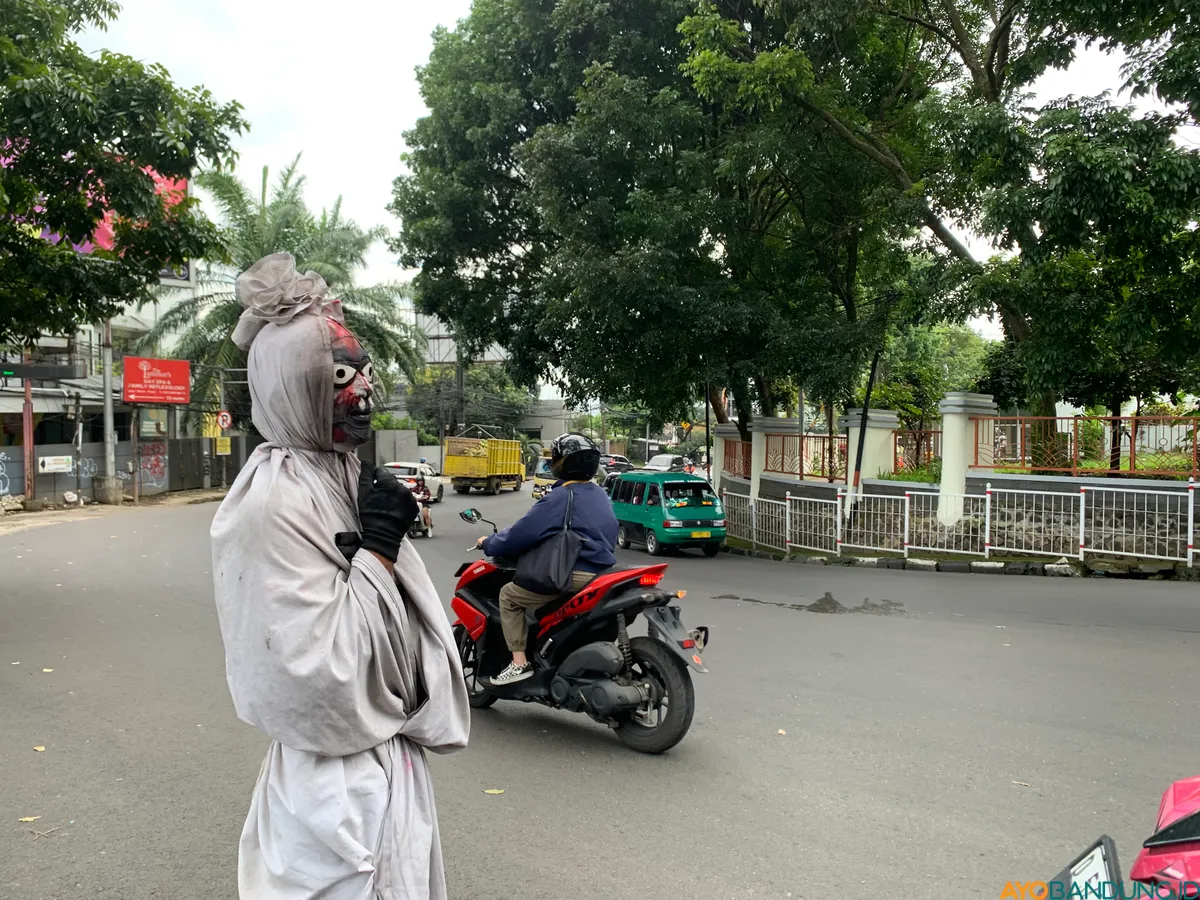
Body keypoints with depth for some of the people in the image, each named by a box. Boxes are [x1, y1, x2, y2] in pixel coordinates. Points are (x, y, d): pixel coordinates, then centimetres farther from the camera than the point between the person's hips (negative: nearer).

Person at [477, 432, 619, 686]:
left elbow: (521, 533, -14)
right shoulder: (600, 494, 13)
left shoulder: (560, 498, -14)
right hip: (602, 573, 9)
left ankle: (520, 663, -2)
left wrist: (488, 544, 3)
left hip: (576, 577, -9)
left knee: (509, 595, 4)